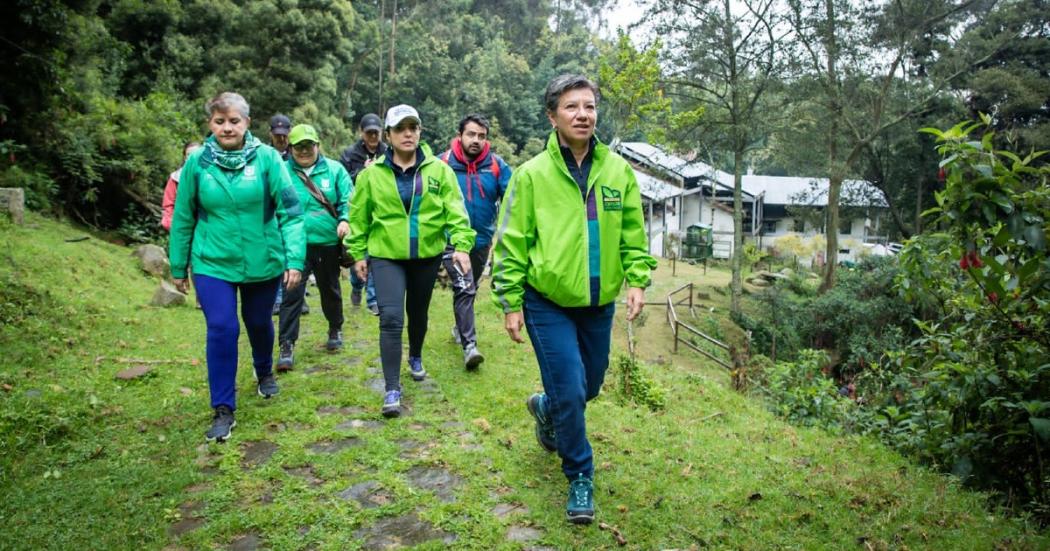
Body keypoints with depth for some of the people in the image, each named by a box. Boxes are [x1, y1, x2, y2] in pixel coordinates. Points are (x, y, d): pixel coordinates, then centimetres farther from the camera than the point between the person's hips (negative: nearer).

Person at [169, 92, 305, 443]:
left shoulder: (267, 157, -10)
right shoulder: (197, 162, -5)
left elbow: (290, 210, -12)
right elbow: (183, 217, 3)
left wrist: (294, 259, -17)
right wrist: (178, 266, 8)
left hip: (263, 263, 0)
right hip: (213, 264, 0)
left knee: (259, 323, 17)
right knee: (221, 330, -8)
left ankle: (264, 372, 48)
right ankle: (223, 409, 6)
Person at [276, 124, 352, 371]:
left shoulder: (334, 170, 1)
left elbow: (348, 200, -4)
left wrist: (345, 220, -23)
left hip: (328, 243, 1)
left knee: (330, 291, 18)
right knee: (292, 294, -5)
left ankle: (335, 330, 41)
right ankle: (286, 346, 2)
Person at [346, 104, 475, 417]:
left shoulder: (438, 170, -3)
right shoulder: (372, 174, -4)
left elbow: (455, 210, -7)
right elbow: (359, 218, 3)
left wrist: (462, 244, -19)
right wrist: (358, 253, 4)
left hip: (427, 256, 2)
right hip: (386, 257, -2)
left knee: (418, 313, 19)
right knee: (391, 319, -13)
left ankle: (416, 357, 48)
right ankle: (392, 388, -4)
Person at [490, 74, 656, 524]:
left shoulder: (618, 170, 0)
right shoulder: (532, 174, -9)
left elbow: (633, 233, 7)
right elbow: (512, 243, -6)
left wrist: (637, 279, -4)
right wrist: (511, 303, -8)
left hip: (599, 301, 4)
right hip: (548, 303, -4)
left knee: (589, 386, 18)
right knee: (569, 392, -5)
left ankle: (545, 410, 51)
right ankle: (580, 477, 18)